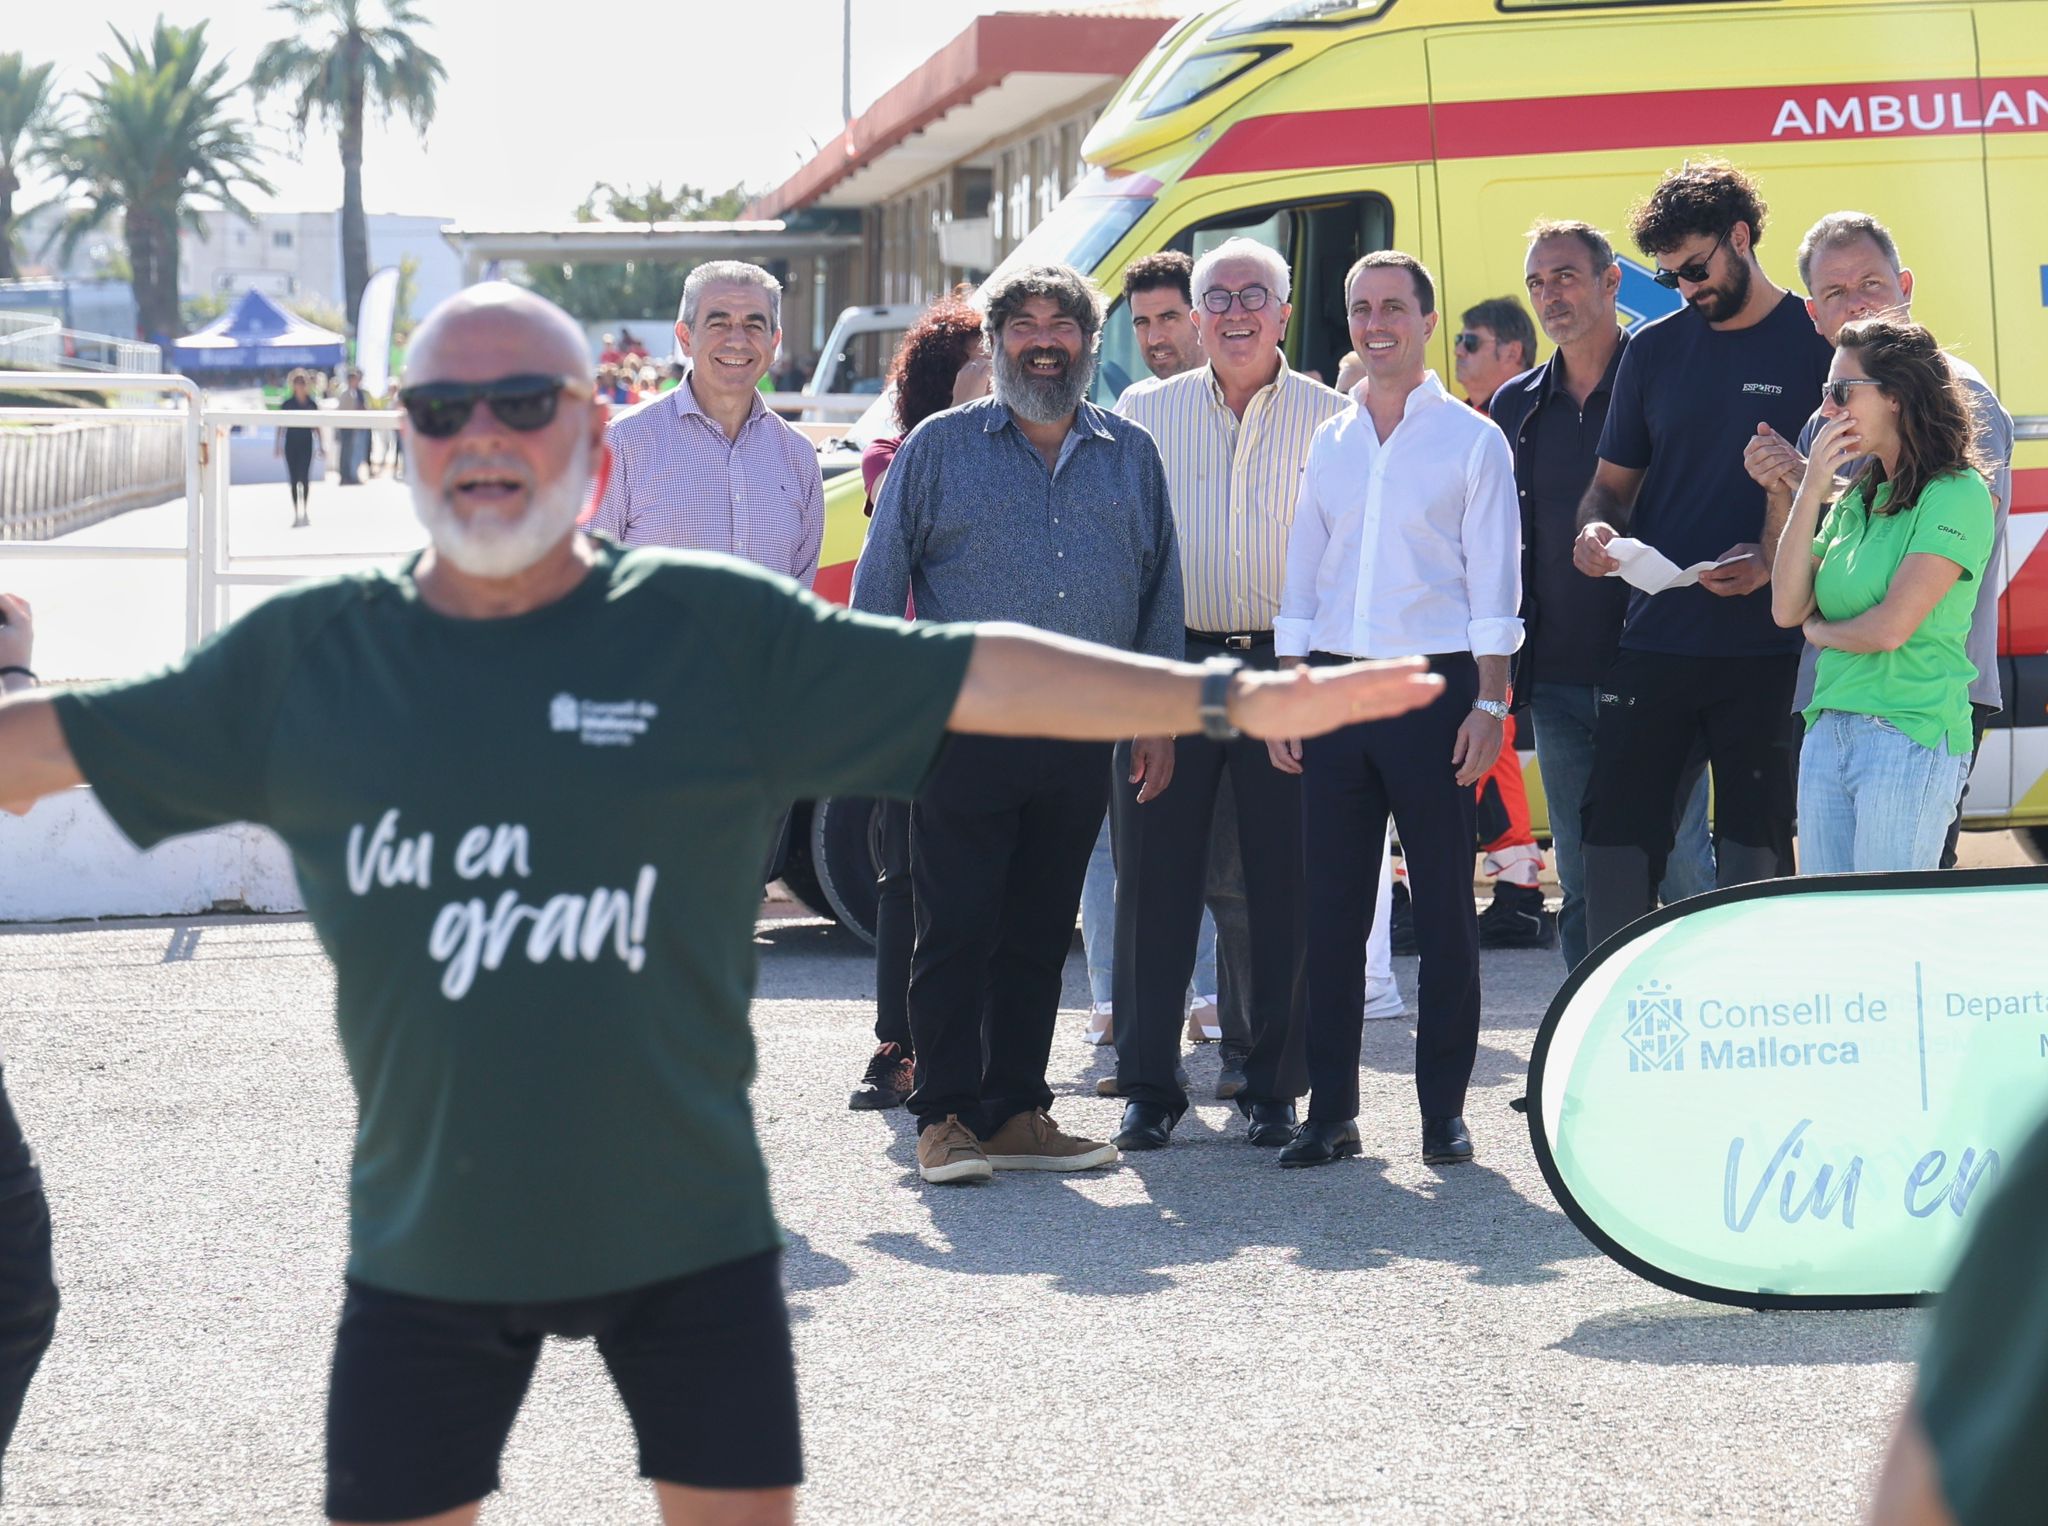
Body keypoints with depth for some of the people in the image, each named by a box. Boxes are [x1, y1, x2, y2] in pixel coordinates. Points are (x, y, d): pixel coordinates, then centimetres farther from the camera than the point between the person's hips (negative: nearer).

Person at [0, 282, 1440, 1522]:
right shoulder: (306, 659, 1)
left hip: (687, 1233, -1)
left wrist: (1228, 697, -10)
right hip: (429, 1246, 1)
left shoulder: (718, 628, -3)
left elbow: (973, 677, -5)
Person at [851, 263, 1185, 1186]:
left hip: (1082, 742, 3)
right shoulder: (939, 449, 5)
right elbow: (879, 581, 5)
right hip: (964, 730, -3)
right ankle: (946, 1118, 0)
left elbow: (1161, 591, 17)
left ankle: (1015, 1112, 14)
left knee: (1040, 936, 8)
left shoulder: (1131, 457, 14)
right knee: (956, 933, -5)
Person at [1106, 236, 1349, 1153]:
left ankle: (1275, 1087, 10)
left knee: (1286, 885, 1)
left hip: (1289, 669, -1)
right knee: (1155, 878, 1)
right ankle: (1148, 1087, 8)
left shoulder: (1332, 420, 5)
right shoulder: (1143, 415, 8)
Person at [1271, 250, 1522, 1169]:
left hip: (1434, 686, -4)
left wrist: (1488, 704, -9)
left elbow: (1494, 582, -2)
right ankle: (1331, 1109, 8)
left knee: (1444, 910, -1)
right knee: (1332, 907, 3)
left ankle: (1444, 1111, 5)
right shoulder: (1329, 444, 15)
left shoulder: (1472, 440, 2)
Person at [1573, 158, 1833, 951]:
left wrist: (1774, 560, -17)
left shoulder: (1818, 346, -3)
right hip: (1655, 639, 4)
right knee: (1616, 833, 1)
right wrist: (1596, 529, -6)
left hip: (1768, 648, -4)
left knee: (1755, 842, 4)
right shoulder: (1654, 349, 10)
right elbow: (1614, 482, 17)